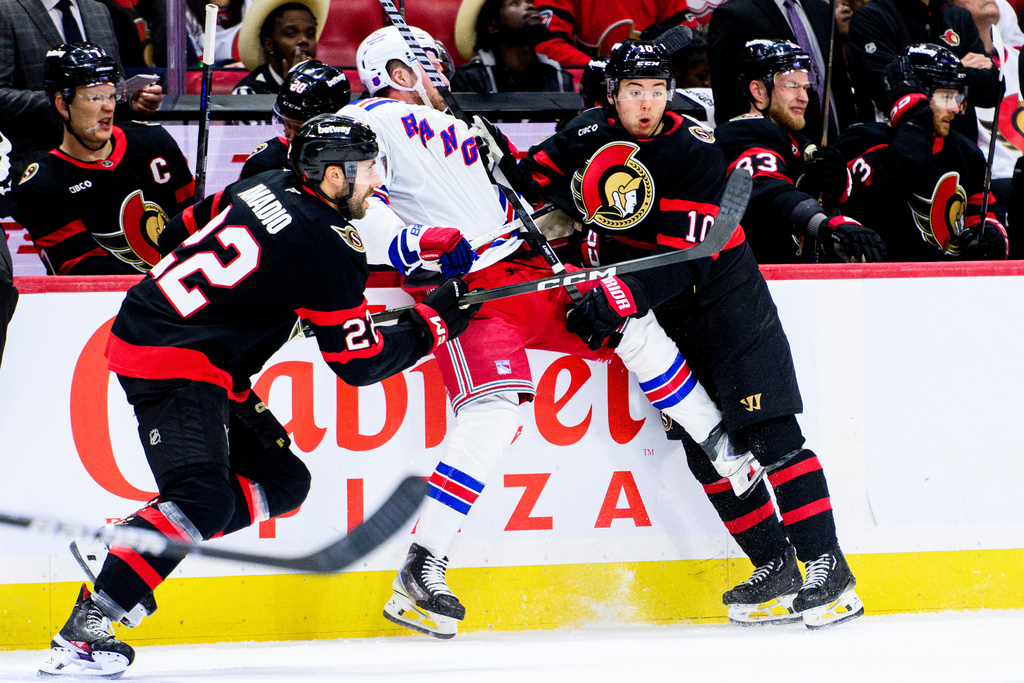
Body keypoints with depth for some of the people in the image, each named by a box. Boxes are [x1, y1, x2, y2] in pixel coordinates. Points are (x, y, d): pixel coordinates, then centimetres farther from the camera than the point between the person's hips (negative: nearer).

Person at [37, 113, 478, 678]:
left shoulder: (268, 188, 9)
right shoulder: (328, 248, -15)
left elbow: (182, 233, 23)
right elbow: (360, 364, -8)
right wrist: (432, 321, 4)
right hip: (172, 361, -10)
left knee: (282, 481, 11)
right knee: (203, 499, -25)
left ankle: (128, 547, 9)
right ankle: (85, 629, -29)